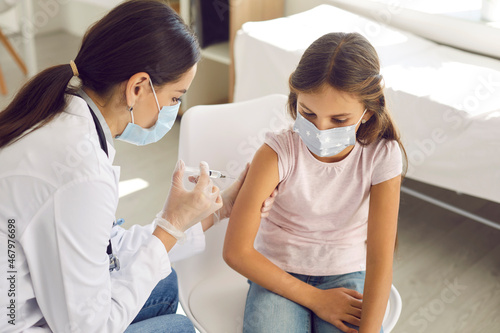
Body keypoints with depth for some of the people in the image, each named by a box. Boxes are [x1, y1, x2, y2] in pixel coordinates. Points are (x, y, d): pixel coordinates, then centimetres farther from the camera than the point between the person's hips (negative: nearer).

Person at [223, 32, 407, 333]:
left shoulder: (381, 157, -16)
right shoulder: (278, 152, -19)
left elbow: (380, 260, -17)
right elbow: (236, 251, -19)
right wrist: (315, 299, -17)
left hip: (346, 274, 1)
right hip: (279, 275, -1)